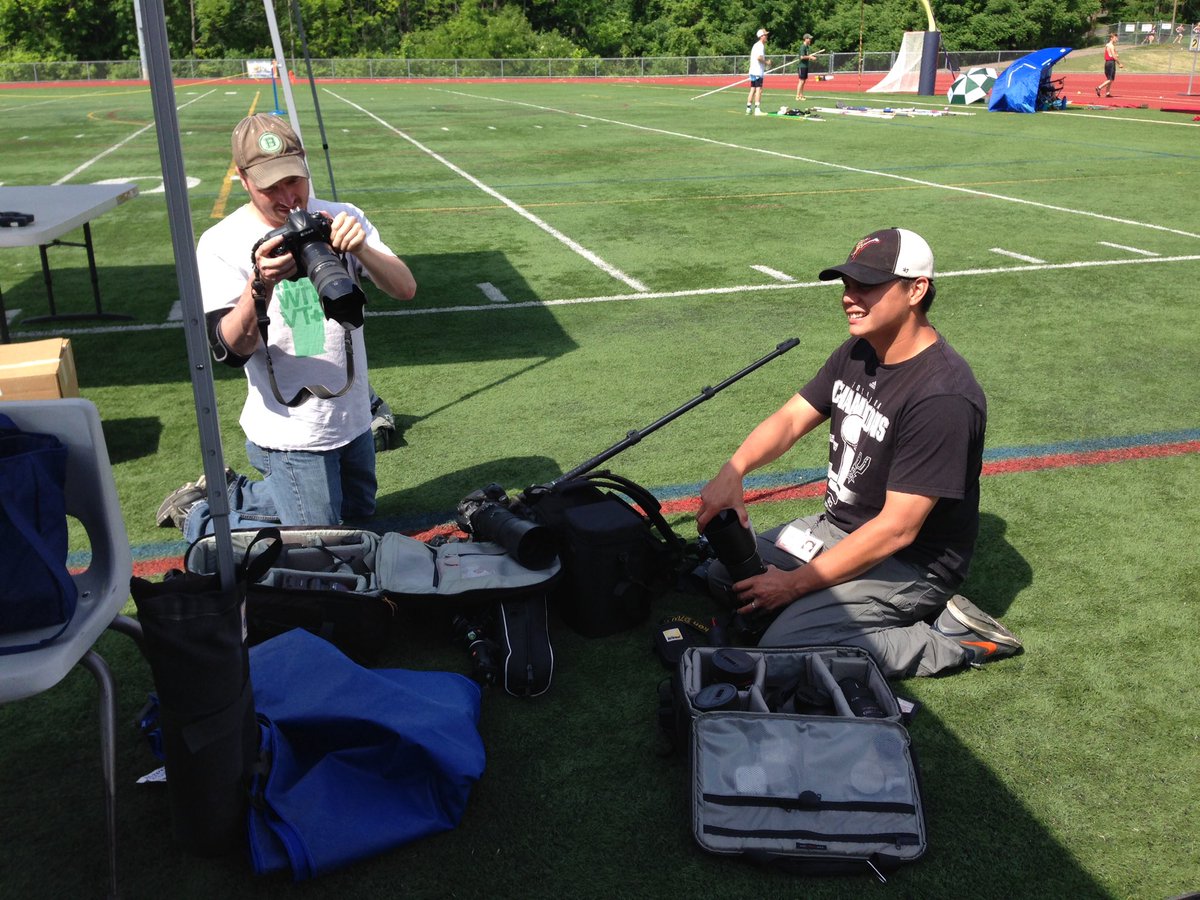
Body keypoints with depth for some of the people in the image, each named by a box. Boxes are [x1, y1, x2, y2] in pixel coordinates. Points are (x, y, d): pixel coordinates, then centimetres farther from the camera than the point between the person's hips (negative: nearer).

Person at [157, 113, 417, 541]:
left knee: (358, 512, 25)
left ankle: (232, 490, 37)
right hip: (293, 433, -5)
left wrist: (361, 249, -29)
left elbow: (405, 288, -10)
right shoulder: (222, 244, -12)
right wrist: (260, 284, -37)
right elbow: (232, 348, -19)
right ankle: (199, 512, 22)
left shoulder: (341, 218, -2)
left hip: (353, 419, 6)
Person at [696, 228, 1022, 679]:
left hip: (910, 563, -9)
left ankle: (954, 640, -6)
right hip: (837, 526, 9)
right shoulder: (858, 352, 1)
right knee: (723, 575, 7)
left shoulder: (943, 395, -28)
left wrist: (797, 583, -23)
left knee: (781, 650, -21)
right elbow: (791, 418, 2)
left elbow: (897, 529, -28)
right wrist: (733, 471, -19)